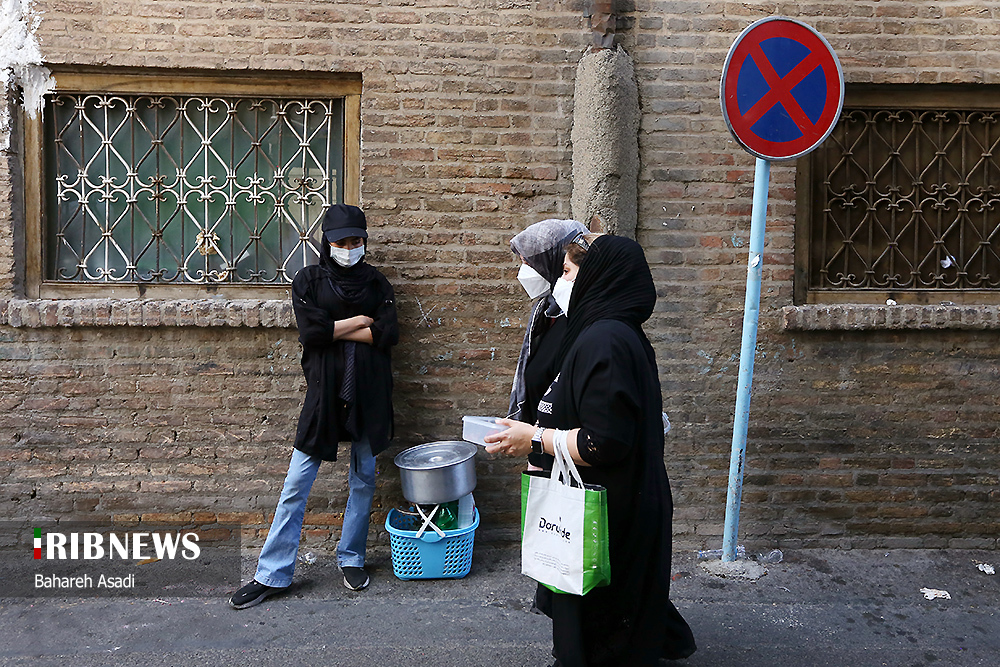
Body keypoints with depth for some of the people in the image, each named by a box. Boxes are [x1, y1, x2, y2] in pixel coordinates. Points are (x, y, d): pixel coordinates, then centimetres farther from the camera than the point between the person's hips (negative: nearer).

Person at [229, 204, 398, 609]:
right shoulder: (308, 280, 3)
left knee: (363, 478, 10)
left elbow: (388, 334, -5)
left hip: (368, 391, 2)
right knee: (297, 483, -1)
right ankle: (273, 574, 7)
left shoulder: (376, 282, 8)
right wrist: (359, 322, -6)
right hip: (324, 390, -2)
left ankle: (351, 558, 26)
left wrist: (335, 330, -8)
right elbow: (311, 332, -11)